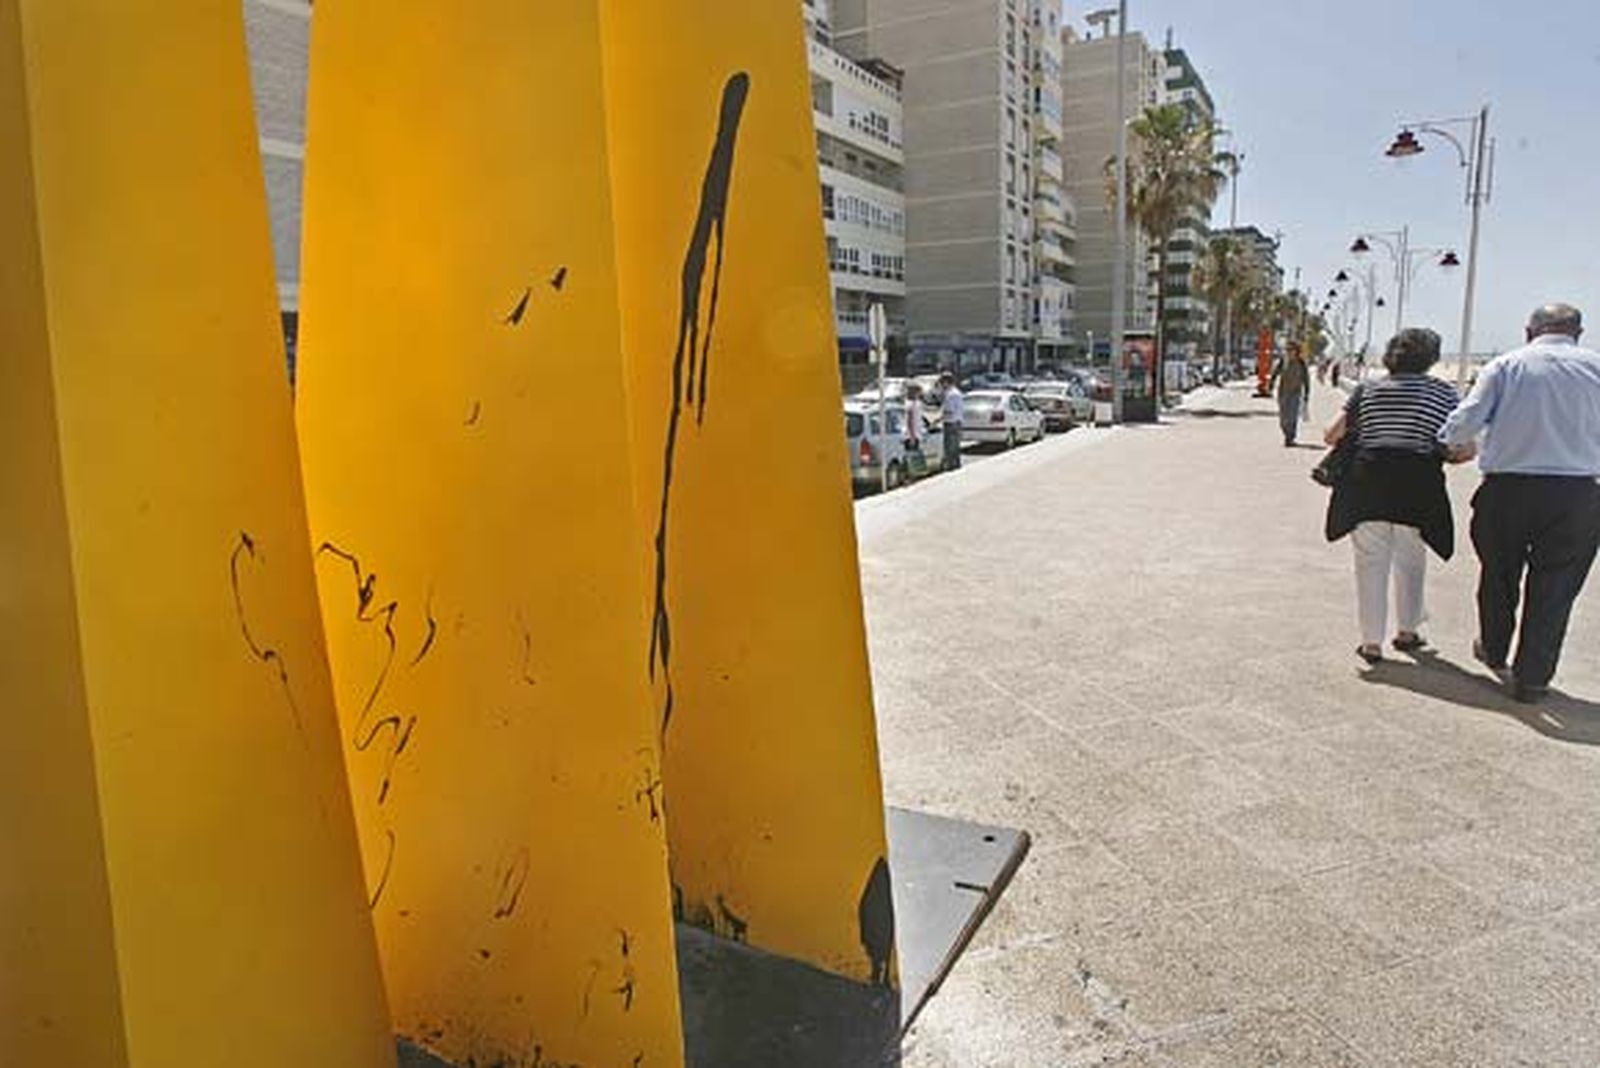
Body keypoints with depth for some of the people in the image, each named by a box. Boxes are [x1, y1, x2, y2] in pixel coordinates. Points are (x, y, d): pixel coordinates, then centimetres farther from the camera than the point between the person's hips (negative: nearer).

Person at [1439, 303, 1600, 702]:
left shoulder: (1506, 365, 0)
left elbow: (1467, 419, -9)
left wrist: (1451, 442, 11)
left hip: (1507, 489, 0)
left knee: (1499, 575, 19)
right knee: (1553, 586, 10)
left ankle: (1494, 652, 38)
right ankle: (1531, 677, 14)